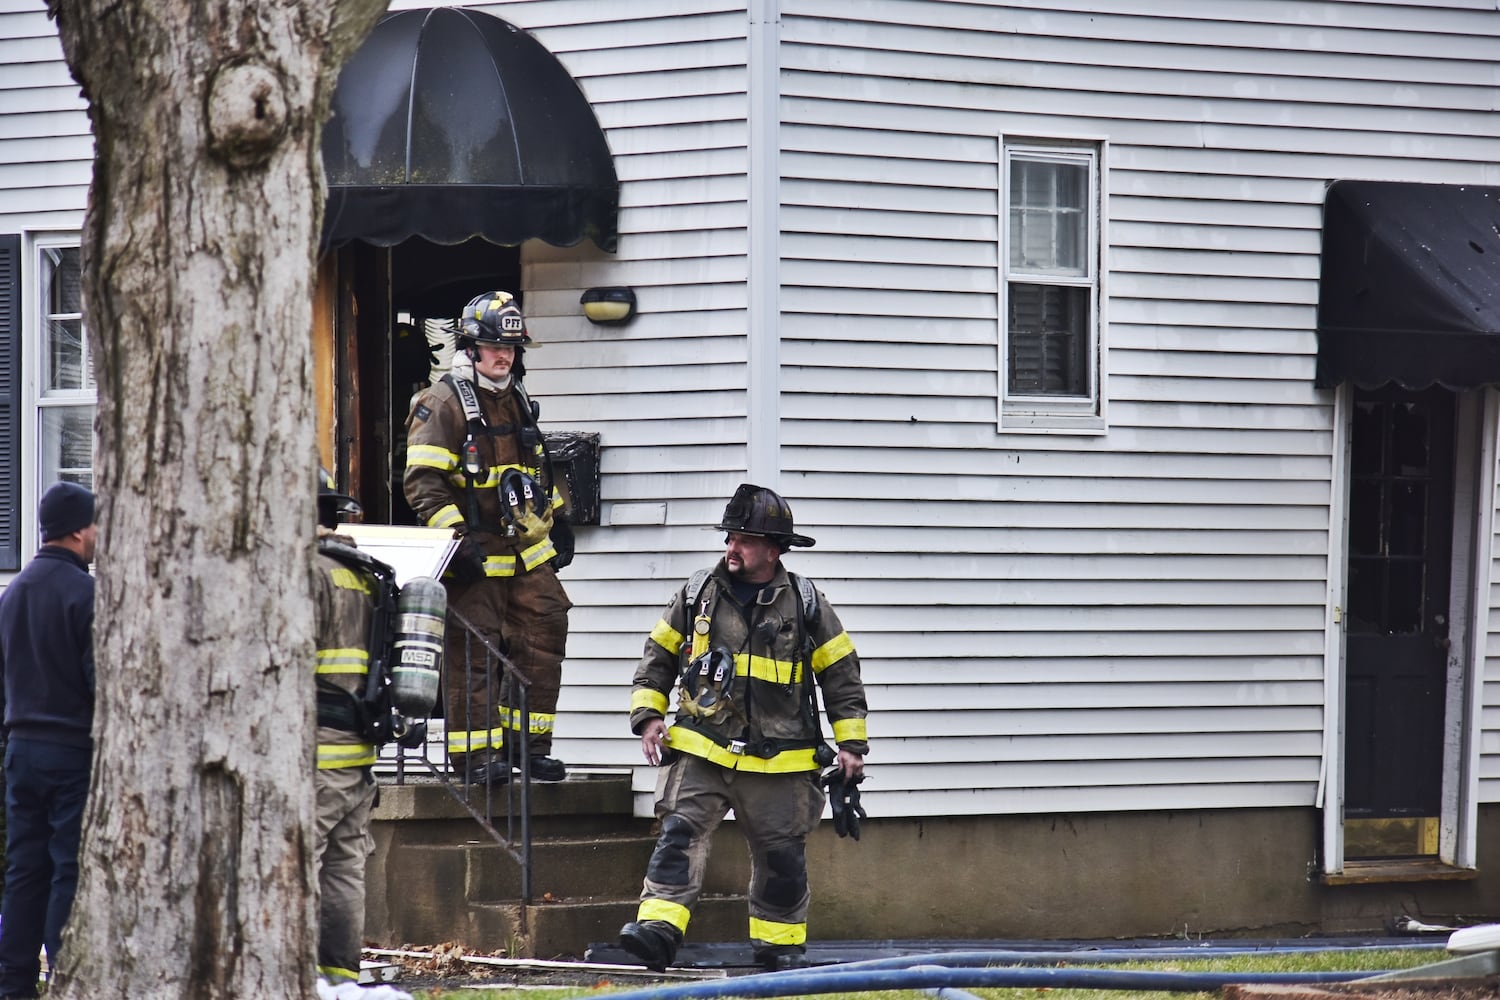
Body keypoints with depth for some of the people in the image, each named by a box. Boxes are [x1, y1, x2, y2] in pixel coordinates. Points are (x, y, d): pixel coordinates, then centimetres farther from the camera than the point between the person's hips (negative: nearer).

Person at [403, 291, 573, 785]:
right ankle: (475, 754, -1)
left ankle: (530, 745, 13)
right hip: (474, 558, -7)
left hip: (527, 552, 7)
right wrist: (457, 537, -21)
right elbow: (423, 483, -15)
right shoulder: (442, 405, -8)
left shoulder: (517, 401, 17)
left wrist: (556, 519, 27)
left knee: (542, 641, 4)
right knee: (473, 656, -6)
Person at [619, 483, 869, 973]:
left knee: (781, 854, 7)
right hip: (701, 751, 0)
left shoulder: (806, 606, 1)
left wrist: (851, 744, 3)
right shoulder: (696, 597, 5)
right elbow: (657, 660, 15)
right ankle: (658, 928, -27)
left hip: (778, 764, 0)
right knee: (680, 832, -17)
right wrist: (648, 717, 4)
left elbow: (841, 675, 7)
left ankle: (779, 944, 23)